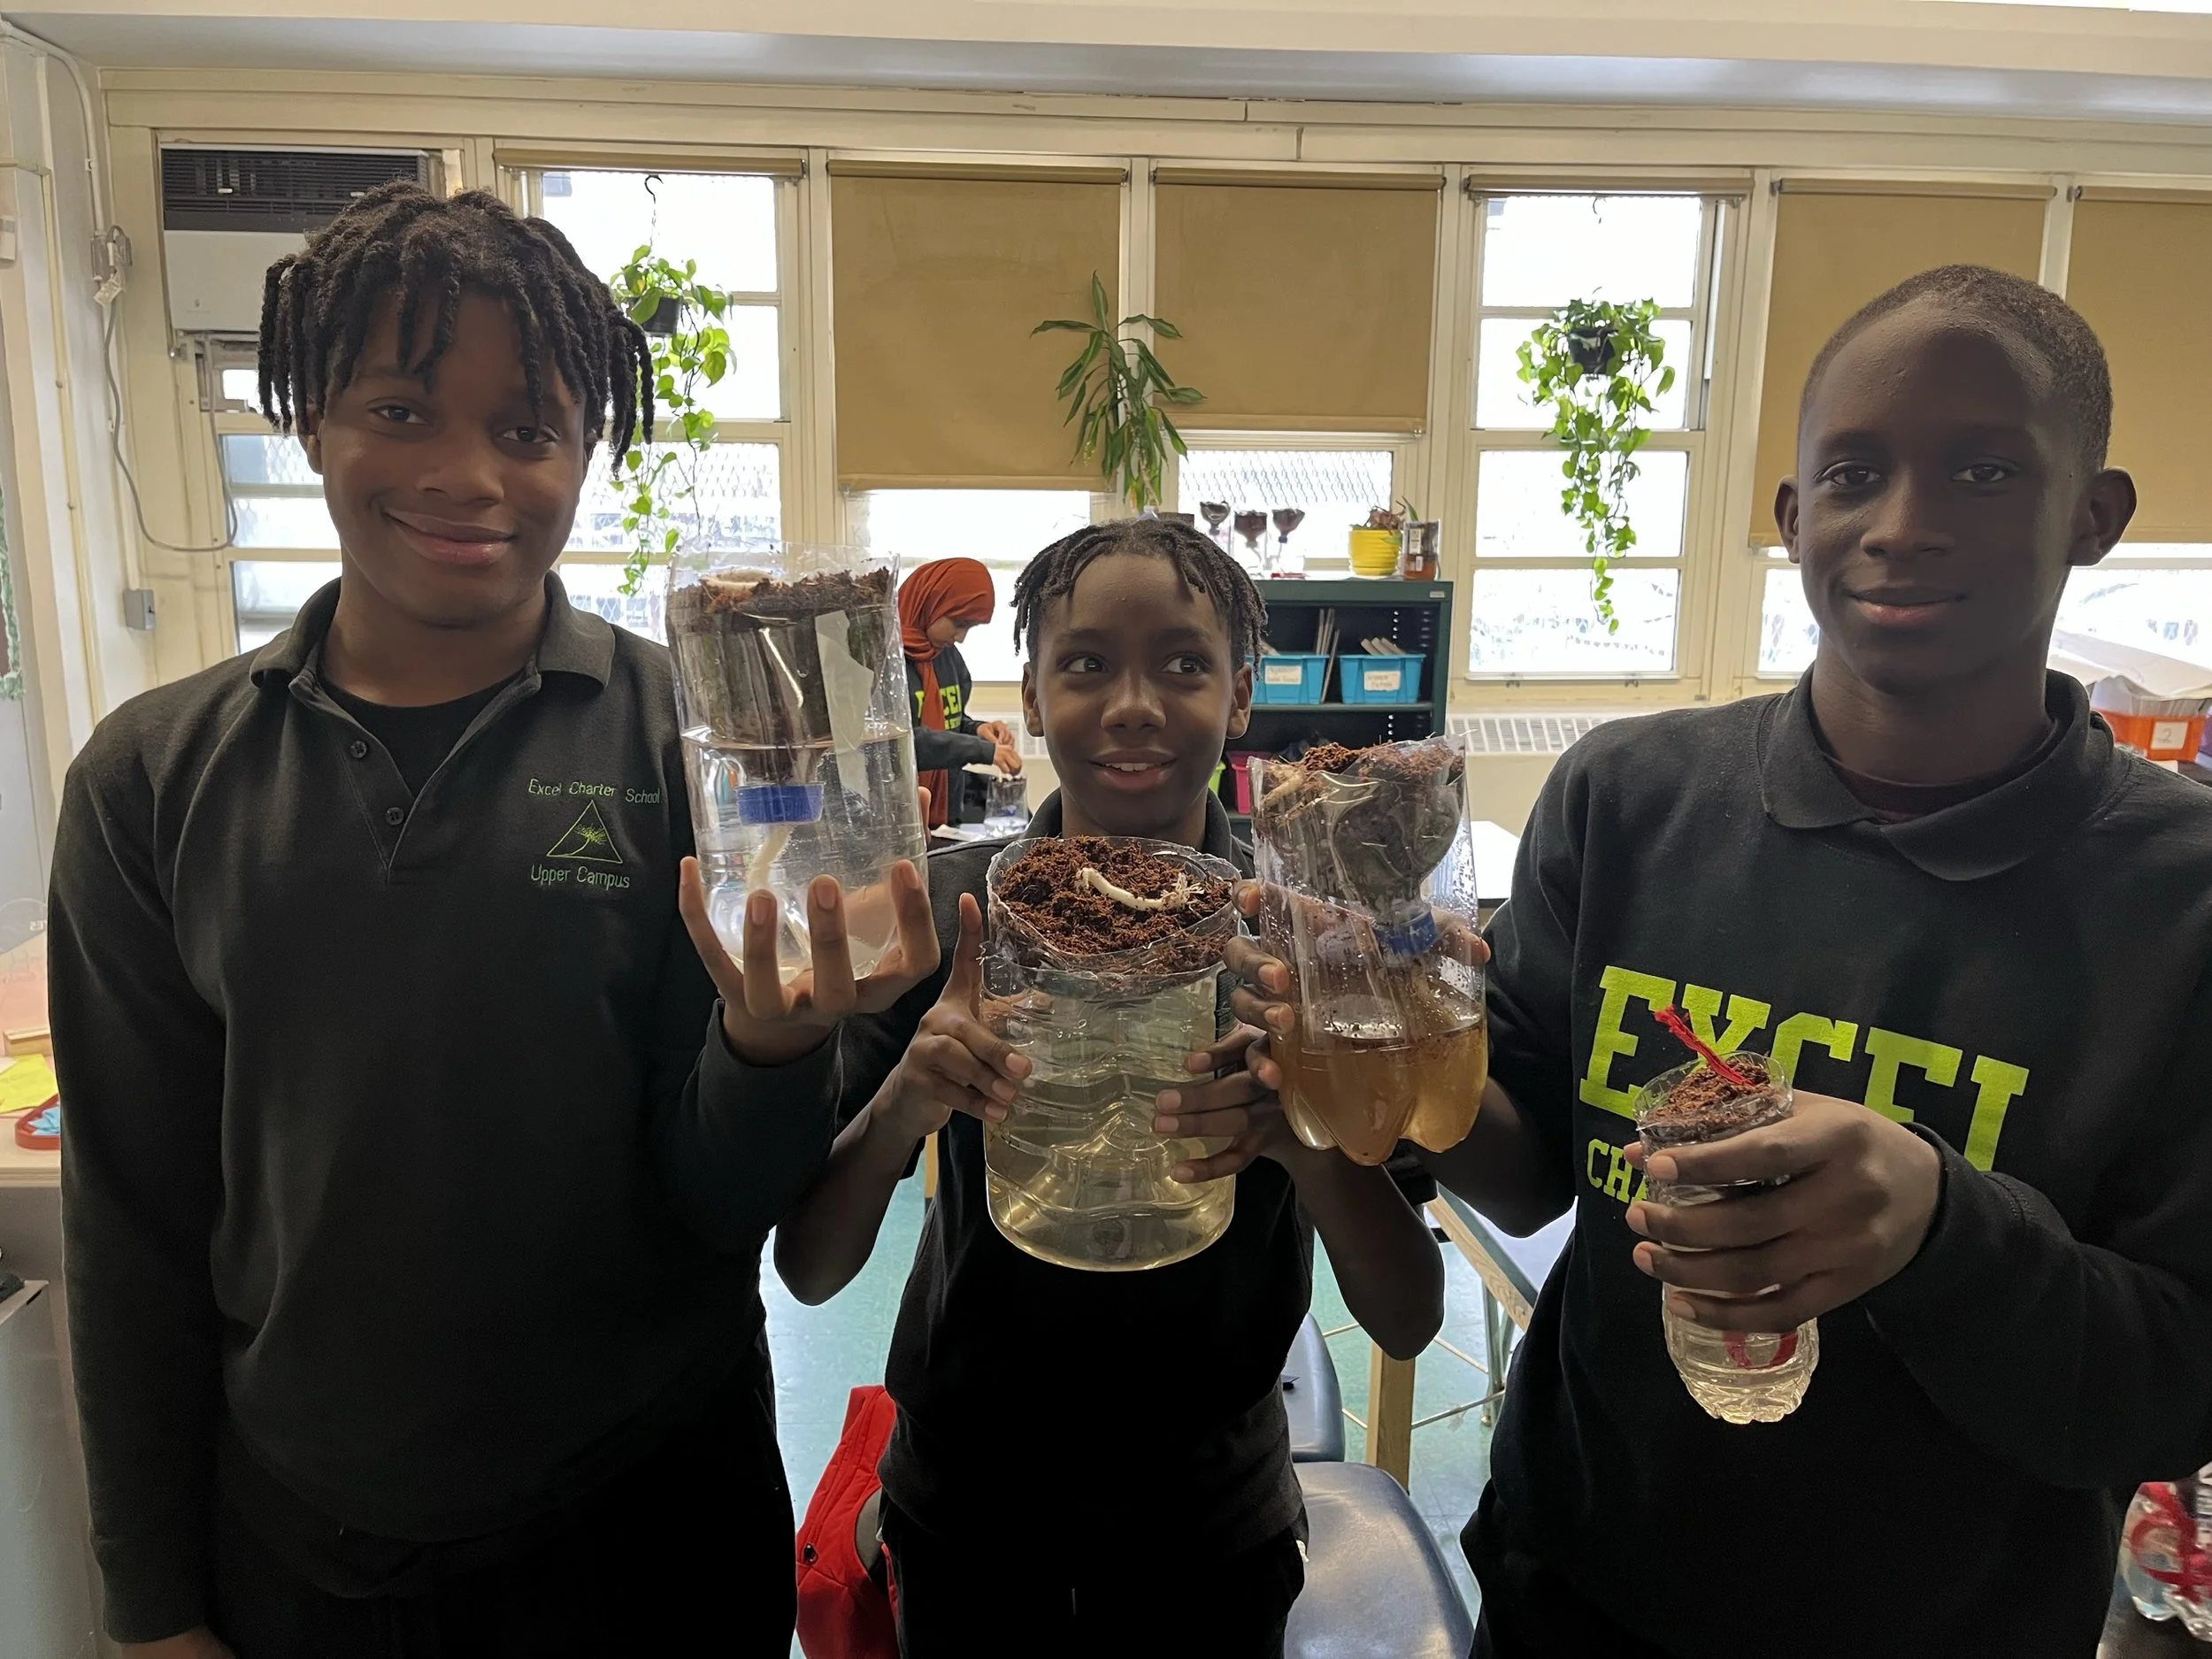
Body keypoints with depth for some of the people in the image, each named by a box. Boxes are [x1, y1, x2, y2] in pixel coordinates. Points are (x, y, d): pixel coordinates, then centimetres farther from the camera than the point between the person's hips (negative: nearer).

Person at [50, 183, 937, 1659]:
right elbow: (137, 1219, 1)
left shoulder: (694, 737, -13)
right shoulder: (154, 778, -6)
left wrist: (773, 1041, -31)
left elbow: (724, 1205, -11)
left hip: (648, 1526, -1)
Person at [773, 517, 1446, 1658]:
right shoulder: (941, 914, -14)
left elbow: (1407, 1323, -14)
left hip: (1212, 1519, 0)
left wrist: (1308, 1136, -33)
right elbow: (808, 1271, -11)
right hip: (968, 1508, 1)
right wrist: (899, 1106, -31)